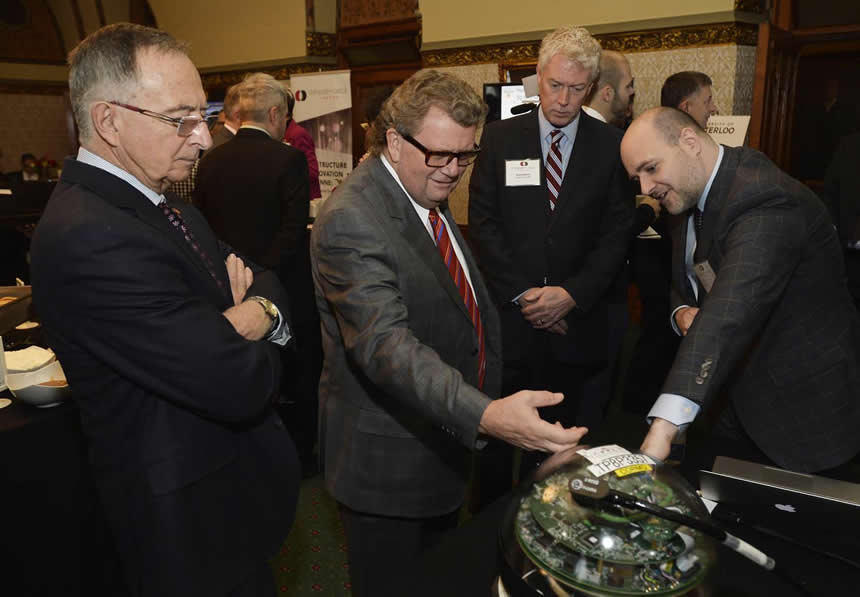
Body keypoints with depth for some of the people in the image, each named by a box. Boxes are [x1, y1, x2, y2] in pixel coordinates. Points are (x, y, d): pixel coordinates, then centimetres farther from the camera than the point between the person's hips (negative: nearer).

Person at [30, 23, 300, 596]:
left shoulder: (162, 204, 4)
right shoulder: (90, 238, -28)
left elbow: (264, 280, 8)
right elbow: (239, 385, -32)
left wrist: (257, 307, -16)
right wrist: (254, 330, -9)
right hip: (192, 519, -8)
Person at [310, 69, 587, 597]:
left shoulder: (429, 195, 5)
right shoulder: (351, 221, -26)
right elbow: (385, 341, -38)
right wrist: (484, 414, -49)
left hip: (444, 445, 9)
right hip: (388, 464, -8)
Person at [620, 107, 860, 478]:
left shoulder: (764, 200, -28)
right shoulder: (689, 192, 2)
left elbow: (731, 312, -41)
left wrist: (664, 426, -49)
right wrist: (682, 312, -10)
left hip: (803, 408, -8)